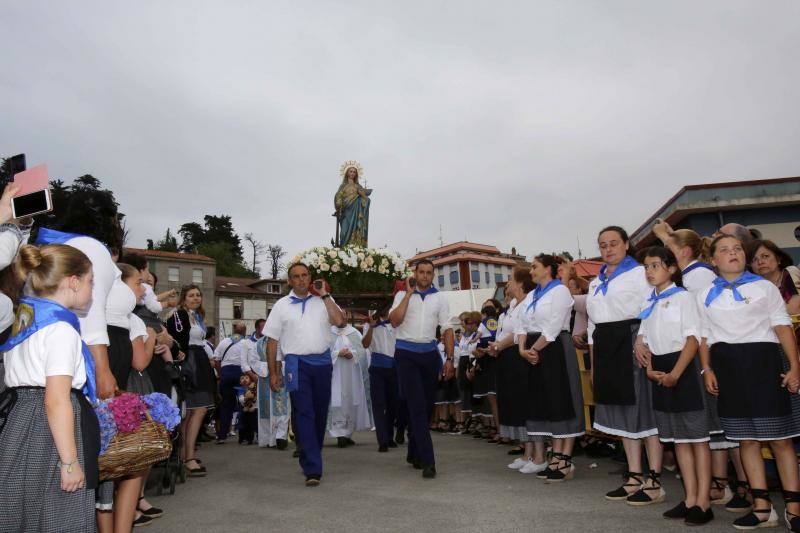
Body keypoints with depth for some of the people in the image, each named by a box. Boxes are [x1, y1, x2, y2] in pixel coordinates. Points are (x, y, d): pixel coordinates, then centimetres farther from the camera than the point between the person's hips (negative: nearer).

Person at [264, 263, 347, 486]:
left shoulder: (324, 300, 8)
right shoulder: (282, 305, 7)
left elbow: (341, 322, -8)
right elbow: (272, 340, 7)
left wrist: (325, 295, -6)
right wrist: (273, 373, 3)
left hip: (322, 362, 2)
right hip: (297, 364, -2)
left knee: (320, 413, 11)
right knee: (303, 414, -8)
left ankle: (310, 458, 31)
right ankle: (312, 468, -7)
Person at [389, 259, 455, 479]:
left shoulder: (439, 299, 8)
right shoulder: (402, 295, 3)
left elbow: (447, 329, 7)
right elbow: (394, 321, -12)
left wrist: (449, 359, -1)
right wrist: (409, 294, -11)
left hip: (429, 354, 3)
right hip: (406, 354, -3)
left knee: (427, 406, 10)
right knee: (417, 407, -9)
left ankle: (414, 453, 28)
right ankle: (427, 460, -8)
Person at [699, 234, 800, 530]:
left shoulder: (764, 287, 5)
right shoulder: (706, 295, 10)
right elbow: (704, 336, 10)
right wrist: (707, 369, 0)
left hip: (762, 360, -2)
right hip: (727, 365, 2)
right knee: (746, 439, 7)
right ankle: (762, 508, 15)